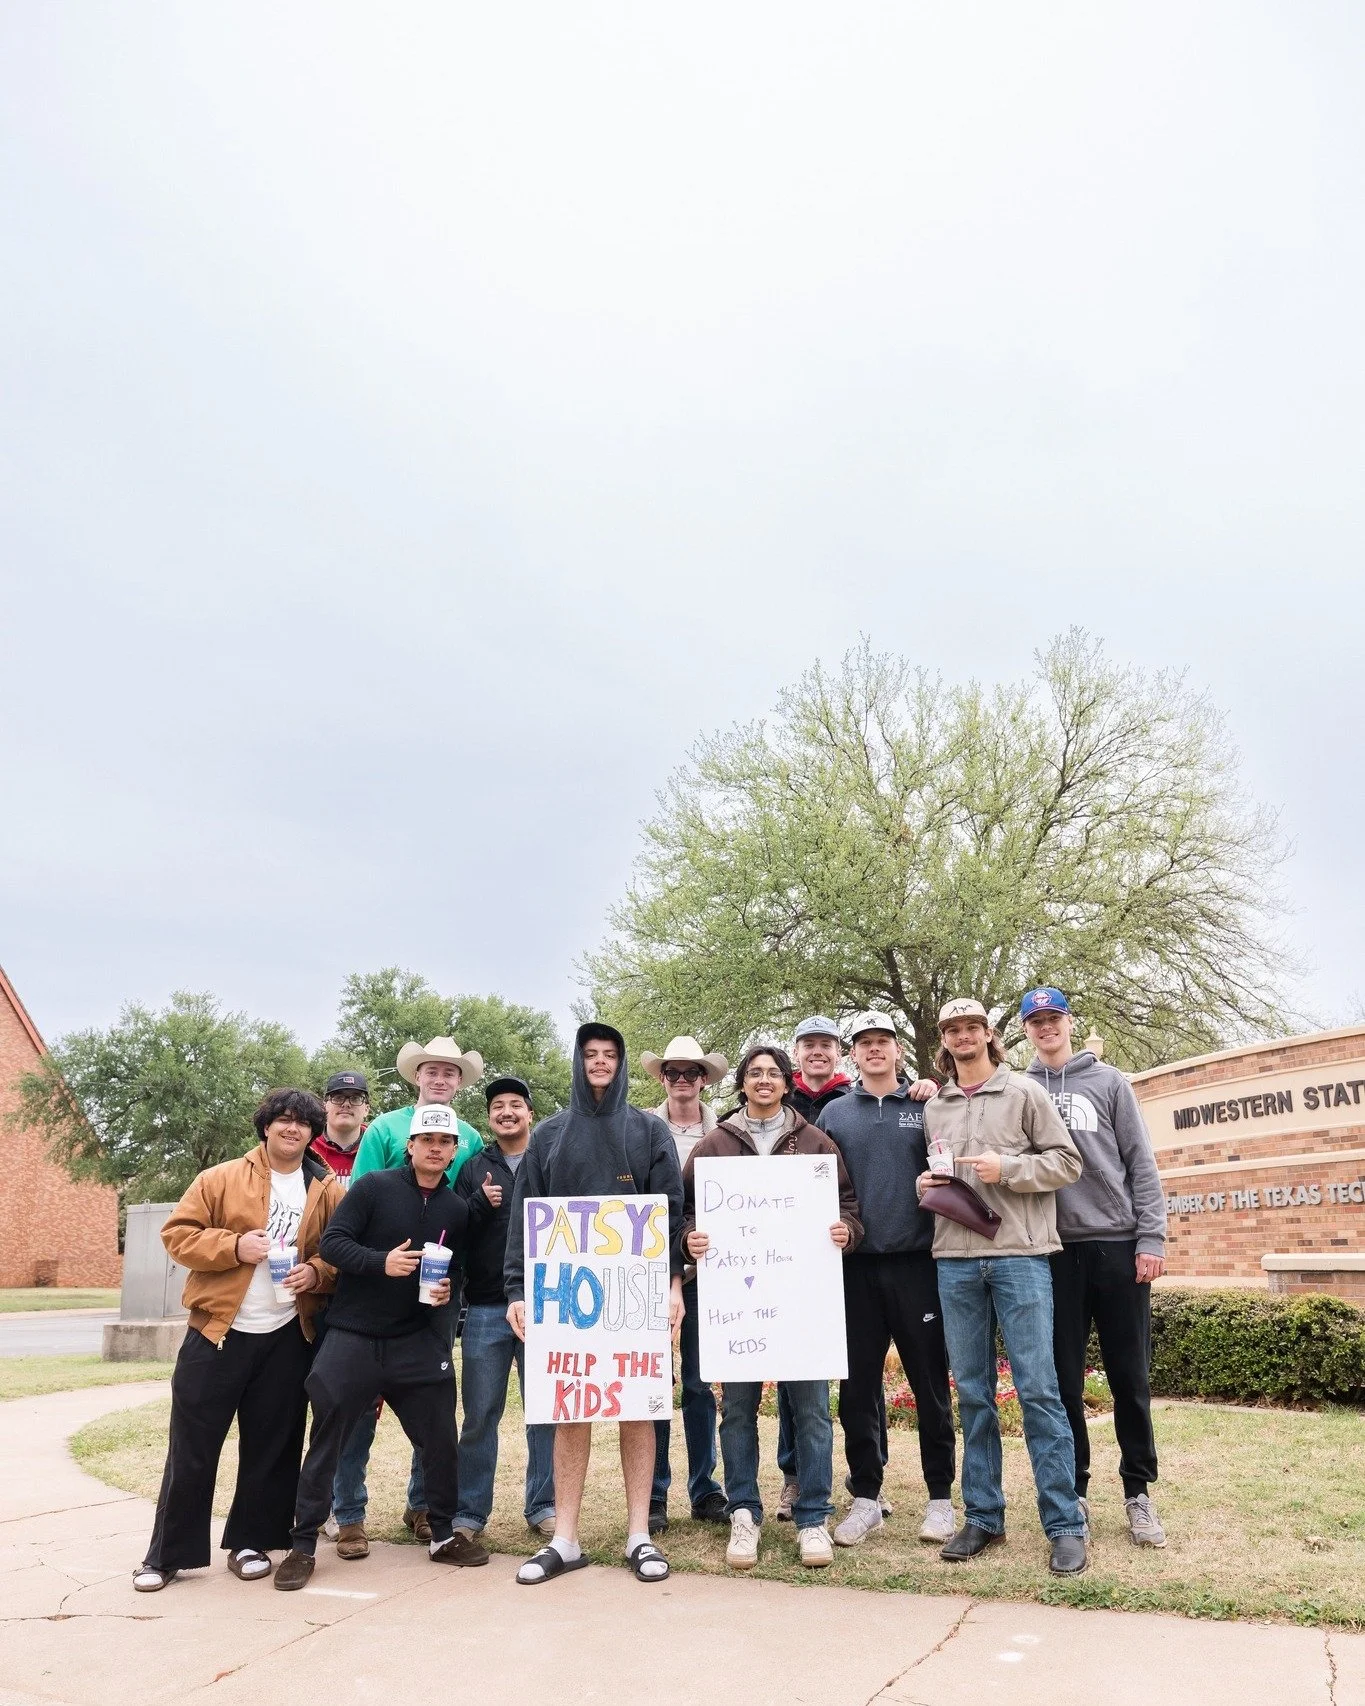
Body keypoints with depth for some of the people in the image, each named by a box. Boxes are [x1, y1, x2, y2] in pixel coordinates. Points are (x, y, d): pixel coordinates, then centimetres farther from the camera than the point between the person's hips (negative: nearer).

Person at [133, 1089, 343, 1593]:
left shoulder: (328, 1193, 5)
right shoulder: (221, 1179, 0)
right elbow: (177, 1234, -3)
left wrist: (316, 1272, -13)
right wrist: (232, 1246, -17)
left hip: (287, 1338, 2)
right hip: (217, 1331, -1)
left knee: (272, 1447, 9)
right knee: (192, 1445, 4)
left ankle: (250, 1542, 25)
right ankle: (168, 1553, 16)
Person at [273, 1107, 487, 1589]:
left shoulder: (457, 1209, 6)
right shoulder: (374, 1186, -7)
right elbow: (332, 1242, -12)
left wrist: (448, 1289, -4)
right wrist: (381, 1262, -26)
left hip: (417, 1341, 3)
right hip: (352, 1336, -3)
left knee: (441, 1439, 6)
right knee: (325, 1440, 3)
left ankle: (443, 1534, 24)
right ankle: (303, 1545, 16)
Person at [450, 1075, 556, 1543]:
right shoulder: (474, 1168, 9)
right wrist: (480, 1203, -12)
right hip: (486, 1307, 1)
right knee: (480, 1414, 6)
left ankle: (543, 1506, 18)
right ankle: (470, 1511, 17)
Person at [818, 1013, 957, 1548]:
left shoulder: (925, 1109, 6)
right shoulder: (834, 1115, 9)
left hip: (916, 1263, -1)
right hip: (855, 1267, 1)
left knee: (930, 1385, 4)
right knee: (858, 1388, 6)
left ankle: (940, 1496, 17)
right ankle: (865, 1497, 18)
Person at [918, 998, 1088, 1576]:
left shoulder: (1023, 1093, 2)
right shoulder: (933, 1108, 14)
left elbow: (1067, 1161, -1)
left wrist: (1007, 1168, -13)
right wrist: (924, 1184, 2)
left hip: (1019, 1256, -4)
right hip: (955, 1261, 4)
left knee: (1037, 1388, -3)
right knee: (972, 1392, 9)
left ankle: (1064, 1524, 6)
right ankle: (982, 1515, 20)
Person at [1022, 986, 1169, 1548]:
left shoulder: (1108, 1082, 6)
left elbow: (1141, 1164, 3)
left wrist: (1151, 1238, -4)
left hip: (1117, 1244, 0)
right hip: (1053, 1251, 1)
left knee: (1129, 1377, 5)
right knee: (1063, 1380, 5)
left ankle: (1138, 1491, 19)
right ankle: (1073, 1490, 18)